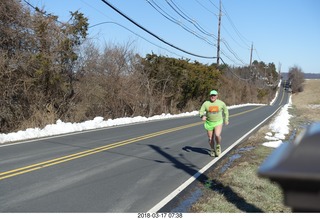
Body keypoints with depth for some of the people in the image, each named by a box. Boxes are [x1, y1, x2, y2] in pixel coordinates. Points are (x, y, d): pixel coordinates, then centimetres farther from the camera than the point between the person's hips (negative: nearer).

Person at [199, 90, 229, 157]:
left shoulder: (221, 103, -5)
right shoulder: (206, 103, -7)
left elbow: (226, 111, 10)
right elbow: (201, 111, -8)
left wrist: (226, 120, 12)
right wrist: (202, 116, -29)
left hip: (218, 123, -2)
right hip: (209, 123, 2)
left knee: (217, 135, -24)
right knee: (210, 138, 8)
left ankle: (218, 146, 5)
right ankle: (212, 150, 35)